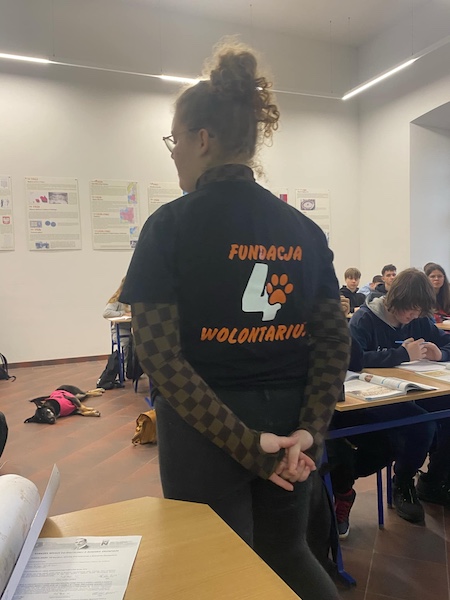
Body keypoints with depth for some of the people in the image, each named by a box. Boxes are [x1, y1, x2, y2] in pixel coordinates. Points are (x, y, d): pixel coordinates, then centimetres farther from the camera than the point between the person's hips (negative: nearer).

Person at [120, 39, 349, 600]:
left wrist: (245, 442, -15)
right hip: (288, 425, 5)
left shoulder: (172, 224, -12)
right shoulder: (305, 229, 2)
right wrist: (308, 431, -4)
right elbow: (334, 338, -1)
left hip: (205, 430, -4)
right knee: (288, 553, 27)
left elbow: (161, 355, -17)